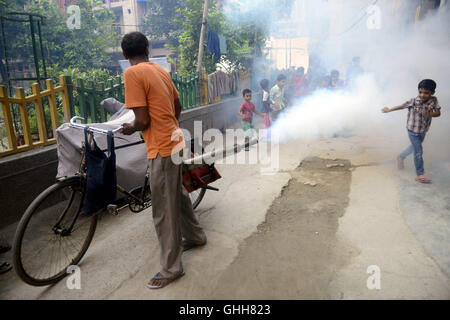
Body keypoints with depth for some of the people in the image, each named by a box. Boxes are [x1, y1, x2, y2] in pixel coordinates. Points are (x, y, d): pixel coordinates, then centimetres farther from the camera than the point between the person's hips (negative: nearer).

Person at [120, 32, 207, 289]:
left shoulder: (132, 74, -14)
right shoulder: (161, 70, 10)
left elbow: (142, 121, -18)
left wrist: (130, 129, 3)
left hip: (162, 148, -8)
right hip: (176, 141, 8)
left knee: (164, 210, 3)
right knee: (179, 194, 25)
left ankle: (171, 268, 17)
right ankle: (196, 236, 45)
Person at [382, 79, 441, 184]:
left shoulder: (434, 100, -11)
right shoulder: (413, 101, -22)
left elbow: (438, 113, -10)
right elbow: (402, 106, -10)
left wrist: (429, 114, -31)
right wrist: (389, 110, -1)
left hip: (423, 130, 5)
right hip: (413, 130, -5)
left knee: (415, 147, 24)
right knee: (419, 152, 0)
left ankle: (401, 157, 49)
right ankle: (420, 175, 10)